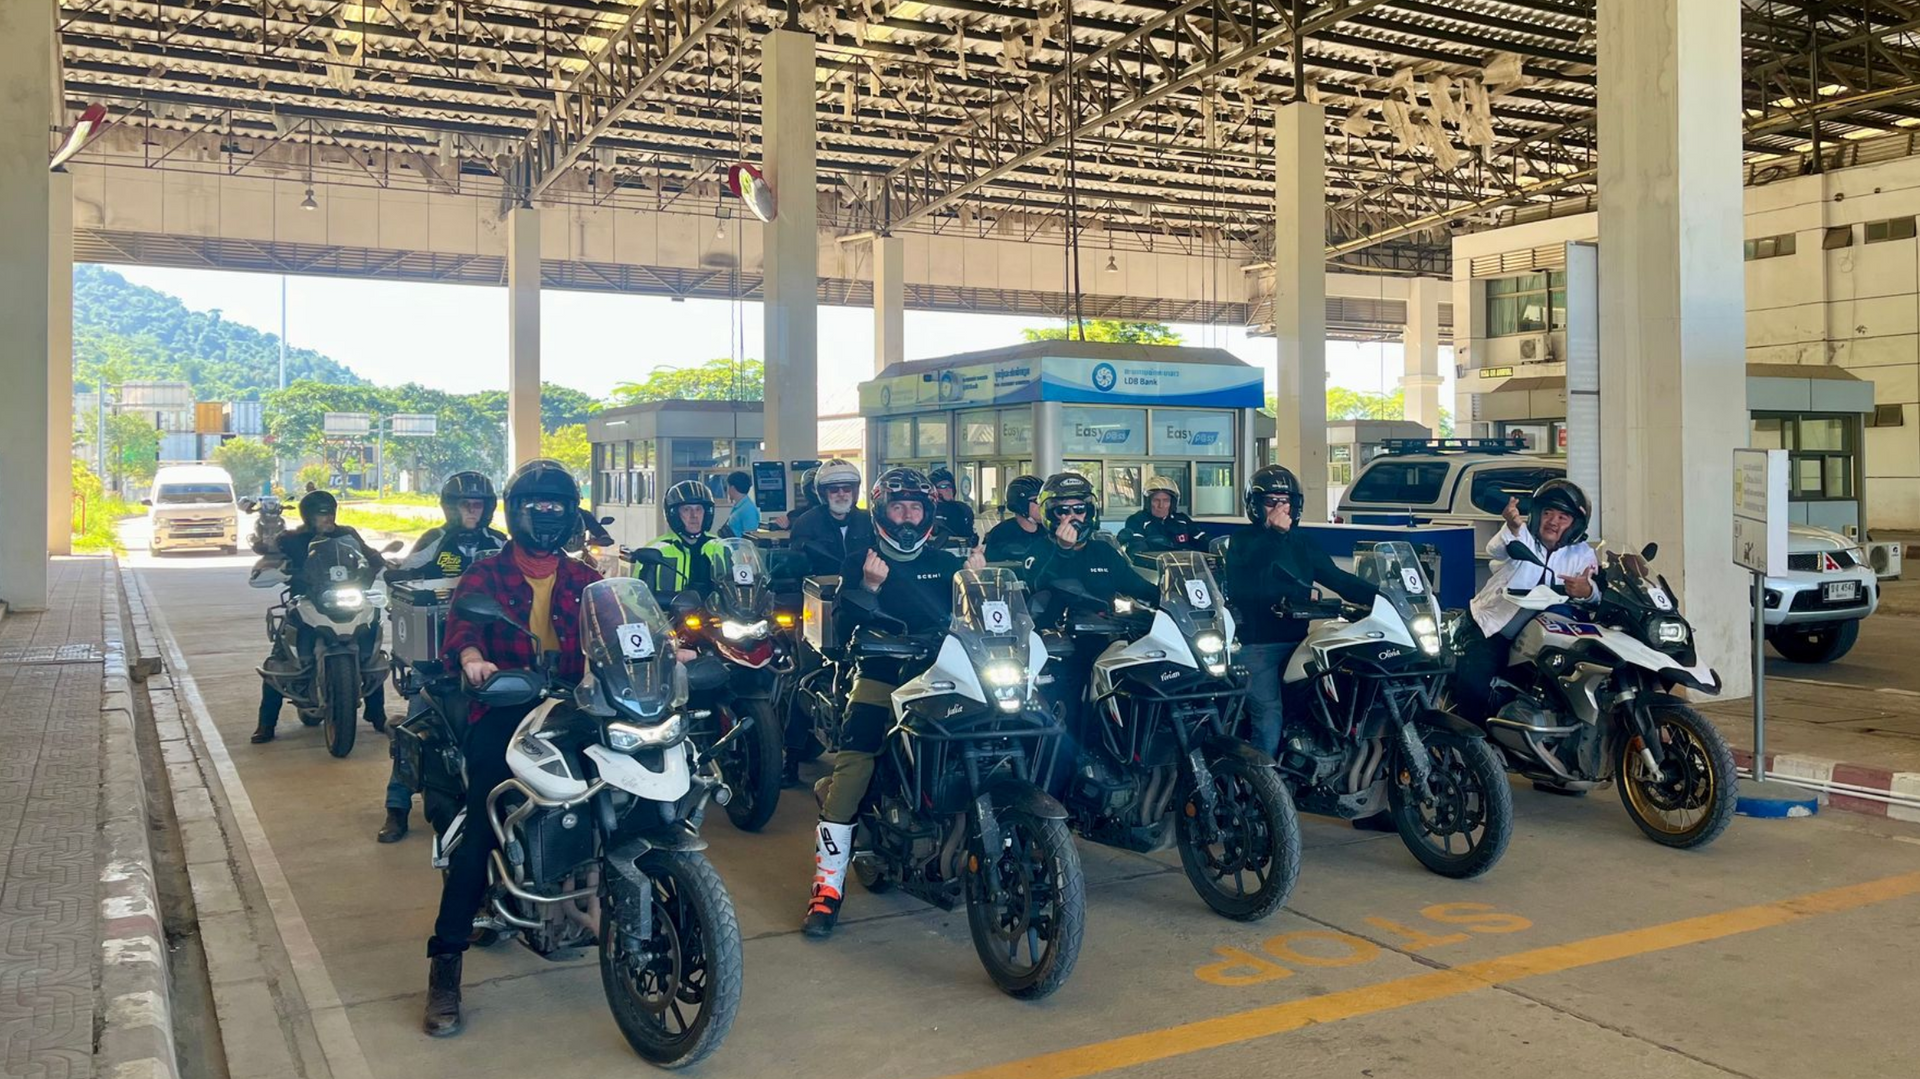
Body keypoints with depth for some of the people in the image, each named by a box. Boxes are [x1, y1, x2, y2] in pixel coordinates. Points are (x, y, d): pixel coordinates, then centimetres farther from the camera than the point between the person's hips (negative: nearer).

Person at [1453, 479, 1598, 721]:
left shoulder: (1582, 554, 1)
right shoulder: (1522, 536, -7)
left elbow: (1598, 595, -16)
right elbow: (1496, 549, -32)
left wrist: (1586, 591, -41)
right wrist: (1512, 528, -54)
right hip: (1490, 628, -3)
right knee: (1473, 687, -21)